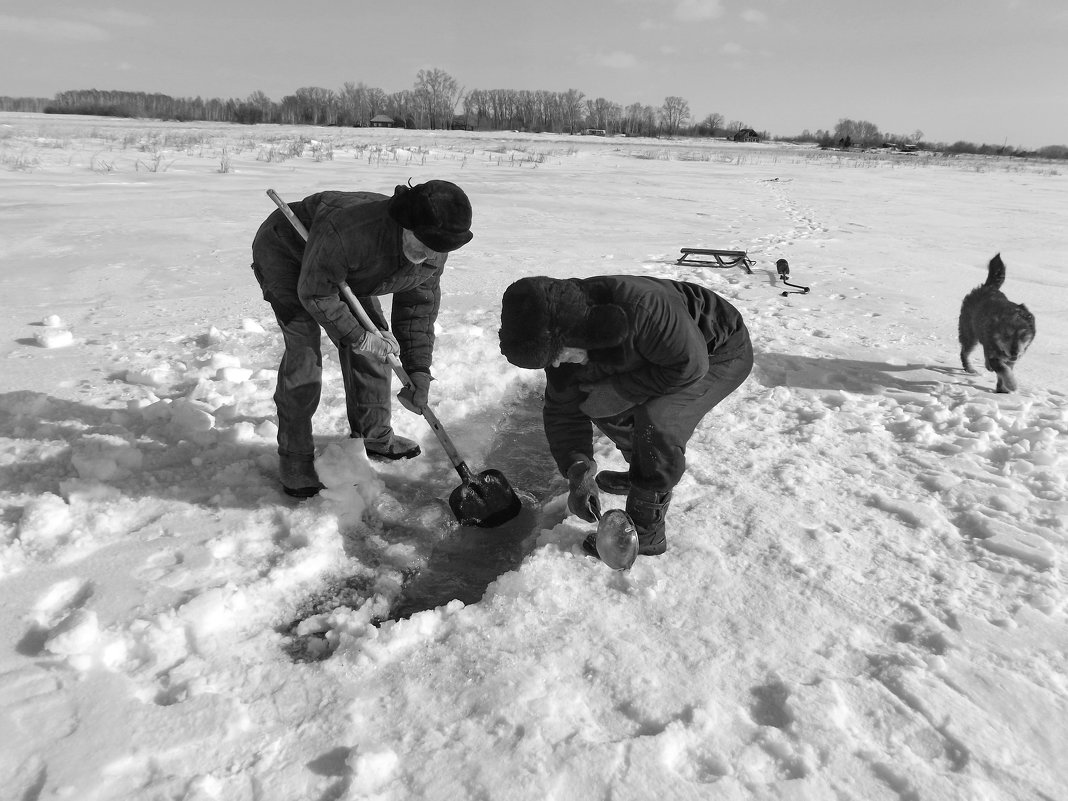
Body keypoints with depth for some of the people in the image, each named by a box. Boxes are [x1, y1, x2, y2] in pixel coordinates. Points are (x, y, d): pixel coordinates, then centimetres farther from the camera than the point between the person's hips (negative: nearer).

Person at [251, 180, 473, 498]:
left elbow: (419, 308, -11)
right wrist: (359, 336, -29)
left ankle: (373, 436, 21)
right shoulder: (346, 231, -44)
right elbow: (315, 294, -32)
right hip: (285, 254, -6)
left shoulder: (432, 257, -21)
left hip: (344, 273, 7)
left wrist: (419, 372, -17)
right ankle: (294, 458, -5)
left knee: (375, 343, 2)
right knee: (304, 348, -18)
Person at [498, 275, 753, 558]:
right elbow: (563, 410, -7)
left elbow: (688, 365, -32)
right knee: (601, 403, 4)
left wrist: (616, 393, -28)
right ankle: (644, 472, 29)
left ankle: (646, 534, -9)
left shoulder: (638, 306, -42)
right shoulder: (561, 342, -16)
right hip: (662, 352, 7)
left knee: (656, 421, -28)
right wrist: (577, 470, -21)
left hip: (722, 352, -7)